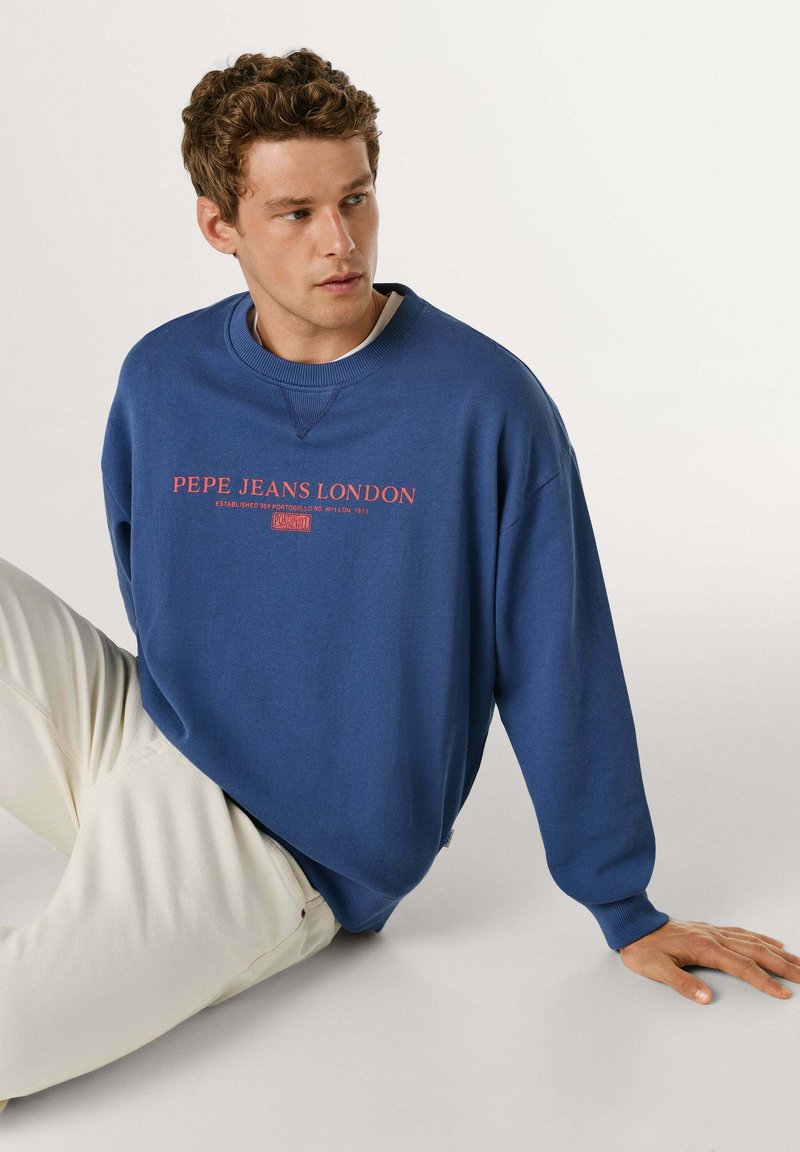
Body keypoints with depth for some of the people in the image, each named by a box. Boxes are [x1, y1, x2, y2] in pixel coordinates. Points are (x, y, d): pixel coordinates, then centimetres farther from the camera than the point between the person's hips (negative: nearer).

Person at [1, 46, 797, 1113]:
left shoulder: (486, 404, -14)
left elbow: (558, 664, -8)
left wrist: (627, 912, -1)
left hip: (282, 859, -5)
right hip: (139, 740, 5)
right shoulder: (160, 381, -1)